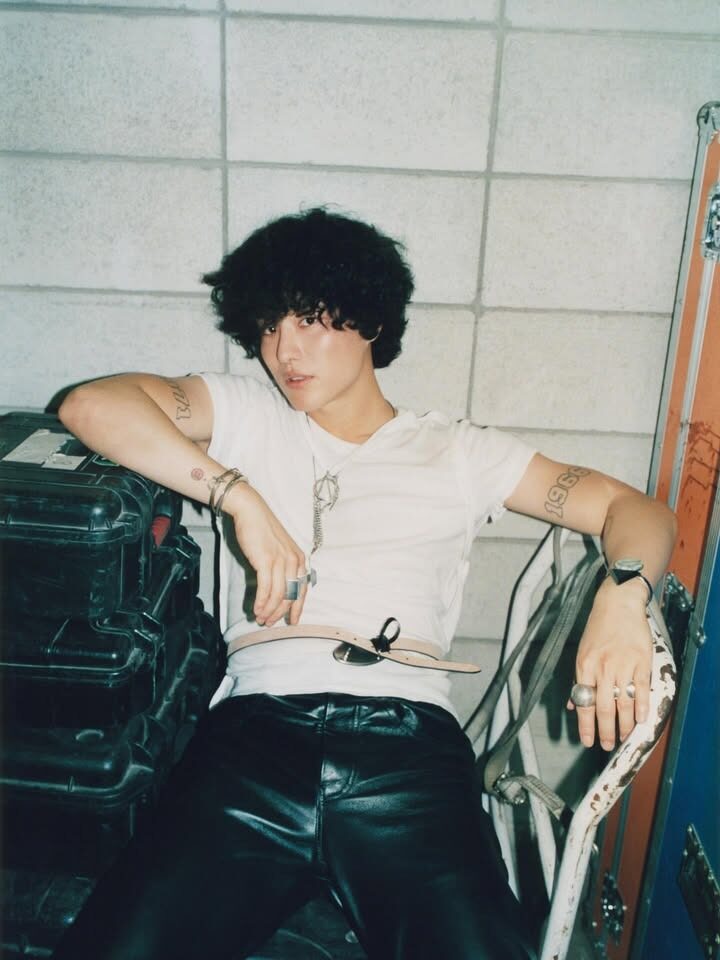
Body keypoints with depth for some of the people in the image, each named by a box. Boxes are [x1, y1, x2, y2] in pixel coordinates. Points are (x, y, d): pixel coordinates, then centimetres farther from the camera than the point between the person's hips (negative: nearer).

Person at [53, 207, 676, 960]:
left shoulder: (459, 453, 18)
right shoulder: (248, 414, 19)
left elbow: (632, 508, 14)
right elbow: (92, 405, 4)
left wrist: (621, 595, -10)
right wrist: (241, 496, -6)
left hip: (409, 739, 0)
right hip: (258, 731, 1)